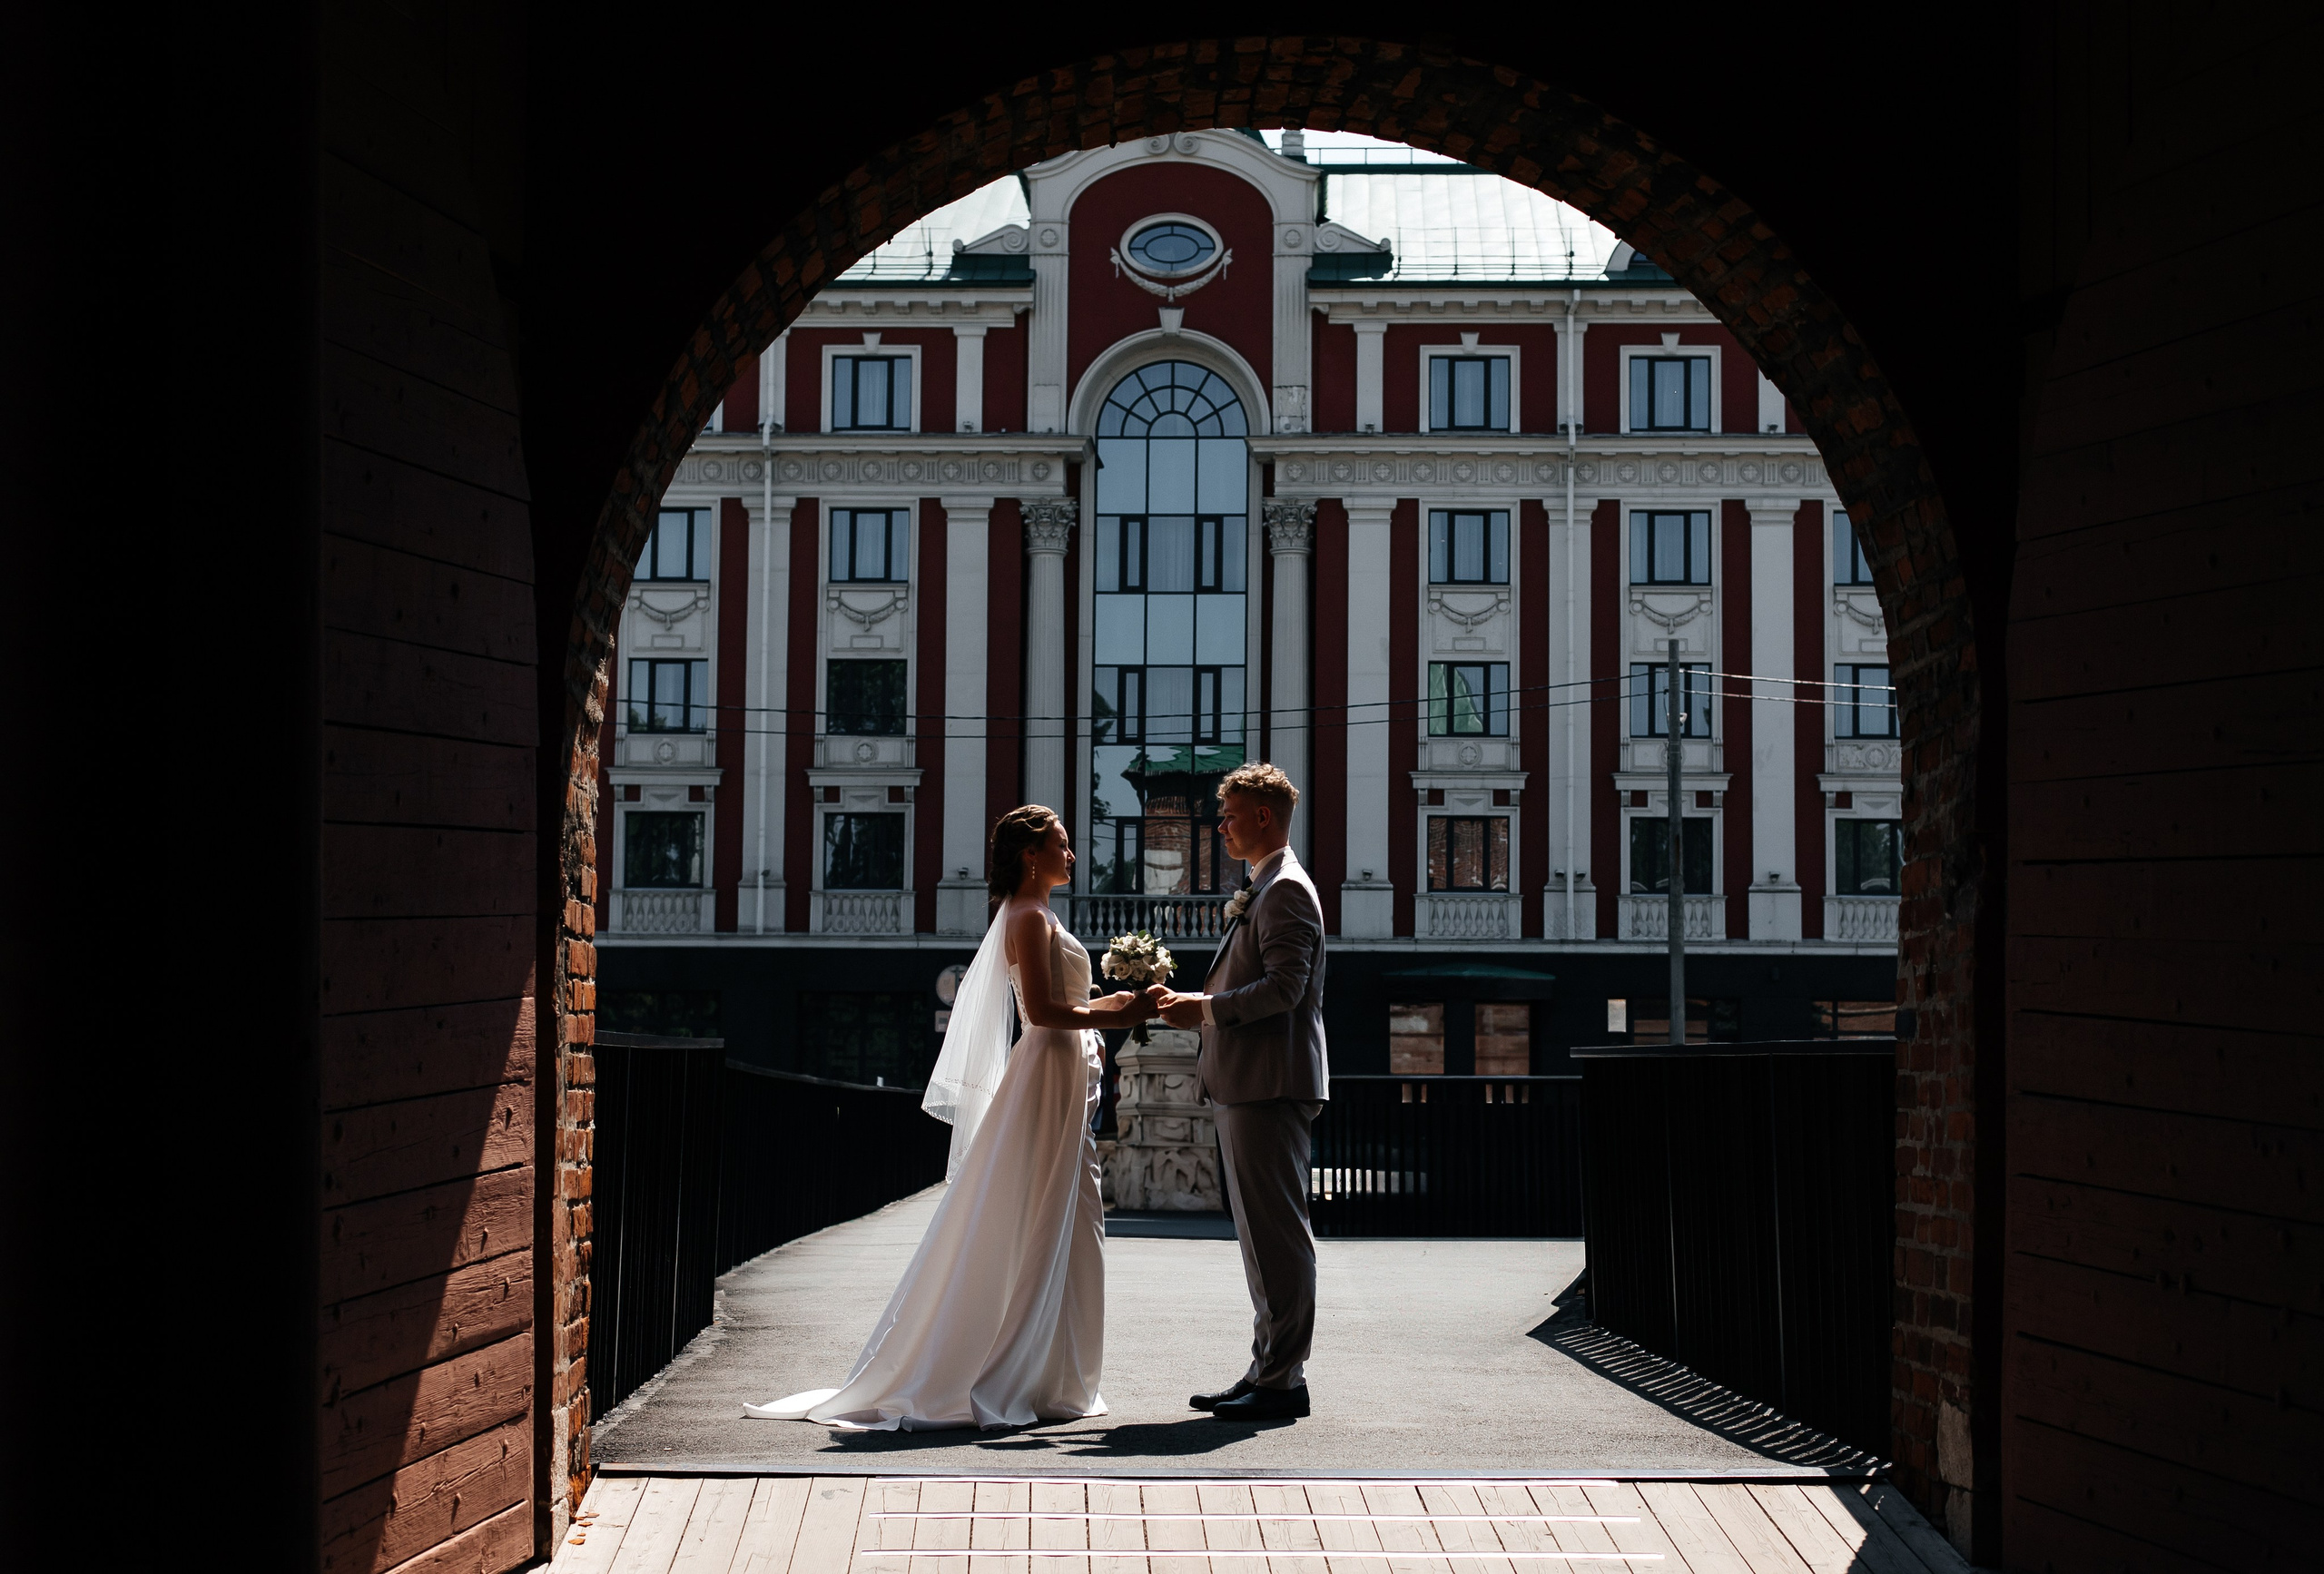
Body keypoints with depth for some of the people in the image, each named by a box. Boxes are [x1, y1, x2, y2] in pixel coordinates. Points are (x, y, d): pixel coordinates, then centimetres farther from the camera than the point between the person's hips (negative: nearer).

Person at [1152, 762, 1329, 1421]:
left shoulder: (1287, 890, -11)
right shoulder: (1262, 891, 22)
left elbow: (1284, 986, -21)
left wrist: (1205, 1007, -17)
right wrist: (1191, 1007, 12)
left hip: (1270, 1088, -11)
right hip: (1246, 1087, 11)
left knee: (1277, 1232, -7)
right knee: (1262, 1234, 13)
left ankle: (1282, 1380, -4)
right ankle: (1269, 1371, 18)